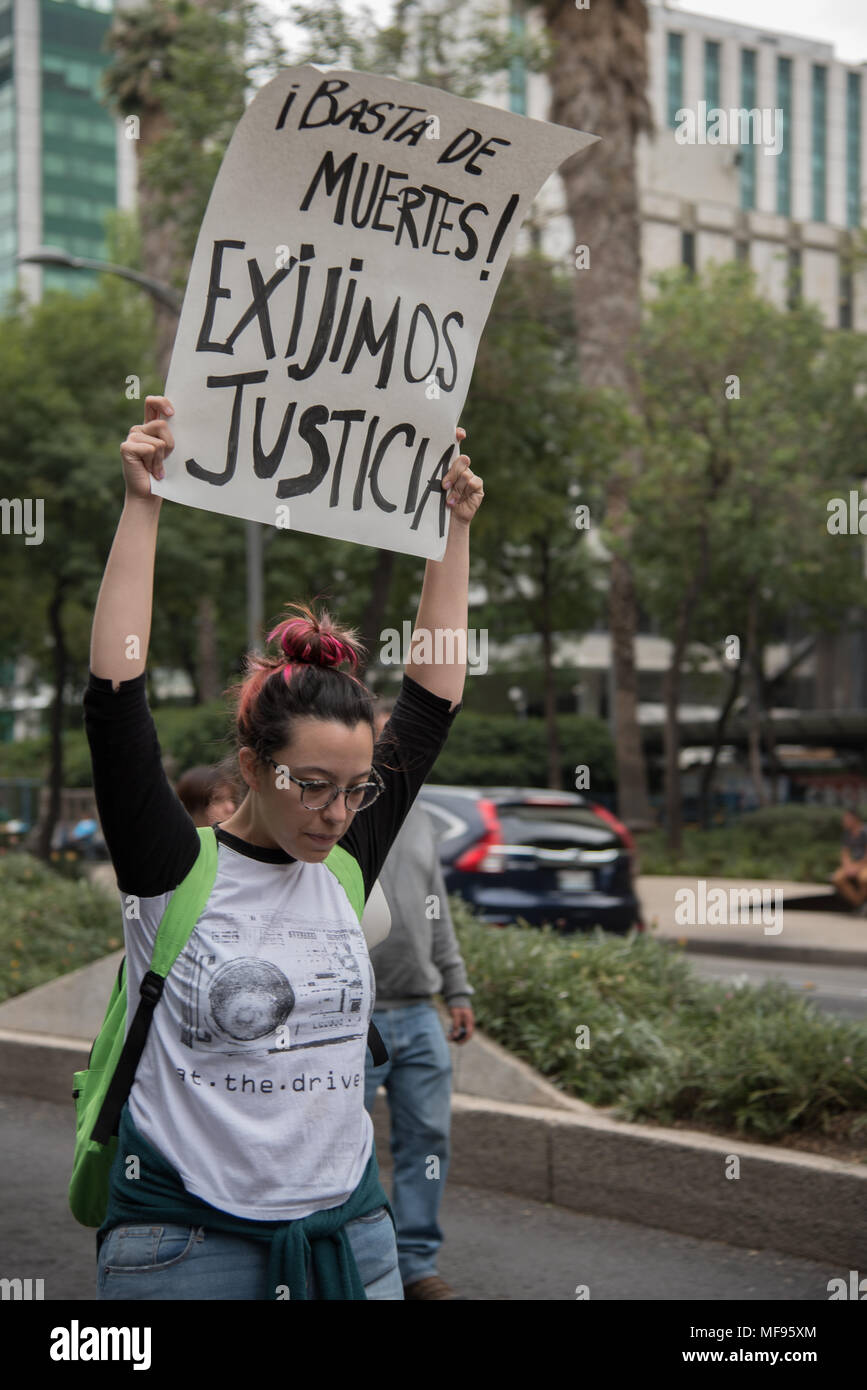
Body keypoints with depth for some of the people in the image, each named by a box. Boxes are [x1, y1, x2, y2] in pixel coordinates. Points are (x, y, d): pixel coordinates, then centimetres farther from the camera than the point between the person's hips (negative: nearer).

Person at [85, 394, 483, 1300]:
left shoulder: (350, 863, 2)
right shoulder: (174, 870, -8)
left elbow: (431, 703, 6)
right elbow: (115, 701, -16)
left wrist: (454, 529, 6)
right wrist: (142, 507, -17)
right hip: (184, 1246, -4)